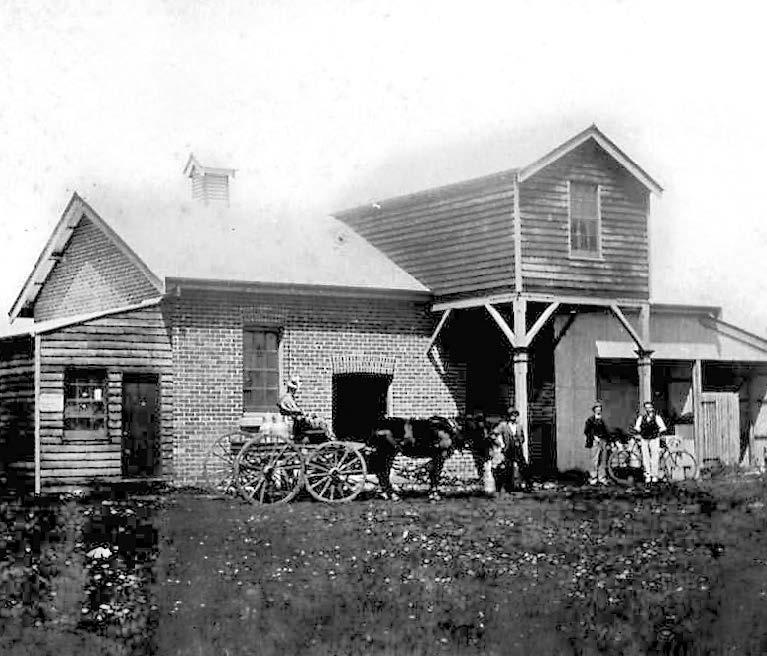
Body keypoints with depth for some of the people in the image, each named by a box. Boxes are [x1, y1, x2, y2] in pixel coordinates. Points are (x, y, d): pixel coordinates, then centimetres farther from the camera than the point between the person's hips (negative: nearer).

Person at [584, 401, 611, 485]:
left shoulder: (602, 420, 19)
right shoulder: (590, 420, 4)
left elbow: (607, 432, 22)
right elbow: (586, 431, -3)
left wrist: (608, 443, 13)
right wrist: (594, 437, -11)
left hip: (603, 441, 5)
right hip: (595, 442, -5)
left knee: (603, 461, 4)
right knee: (595, 461, -9)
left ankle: (602, 478, 9)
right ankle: (593, 478, -5)